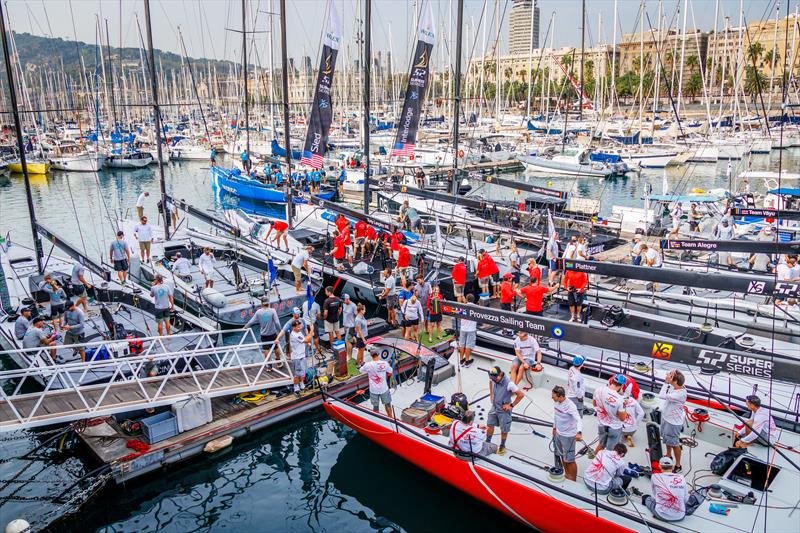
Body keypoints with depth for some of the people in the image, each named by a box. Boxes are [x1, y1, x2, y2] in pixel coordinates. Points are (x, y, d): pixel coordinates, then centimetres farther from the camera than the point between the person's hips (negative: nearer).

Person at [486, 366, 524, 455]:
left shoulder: (509, 384, -29)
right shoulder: (493, 379, -11)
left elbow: (520, 395, -23)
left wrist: (511, 405, -16)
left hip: (504, 409, -5)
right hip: (494, 407, 5)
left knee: (504, 430, 10)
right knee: (489, 425, 13)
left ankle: (502, 446, 31)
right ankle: (487, 443, 33)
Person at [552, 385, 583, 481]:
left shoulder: (570, 406, -28)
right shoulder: (556, 402, -7)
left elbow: (579, 419, -36)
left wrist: (579, 432, -52)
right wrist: (554, 427, 19)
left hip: (568, 436, -7)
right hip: (558, 433, 7)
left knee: (569, 460, 4)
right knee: (562, 456, 23)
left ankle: (573, 481, 22)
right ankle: (567, 475, 43)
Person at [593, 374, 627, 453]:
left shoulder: (599, 390, -16)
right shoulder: (619, 399, -31)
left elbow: (594, 403, 3)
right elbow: (622, 418, -18)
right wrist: (623, 407, -5)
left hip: (601, 425, 5)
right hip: (614, 428, -5)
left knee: (601, 444, 29)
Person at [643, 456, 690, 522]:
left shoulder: (655, 476, -7)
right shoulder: (681, 478, -2)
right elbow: (685, 499, 7)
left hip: (662, 515, -1)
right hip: (680, 517, 1)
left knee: (647, 498, 28)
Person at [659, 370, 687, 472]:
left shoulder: (681, 394, -36)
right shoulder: (673, 387, -13)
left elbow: (662, 396, -40)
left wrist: (667, 382, -37)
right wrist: (666, 381, -10)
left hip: (673, 422, -9)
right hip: (666, 417, 9)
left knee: (674, 444, 9)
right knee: (667, 439, 29)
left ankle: (678, 465, 28)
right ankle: (668, 455, 53)